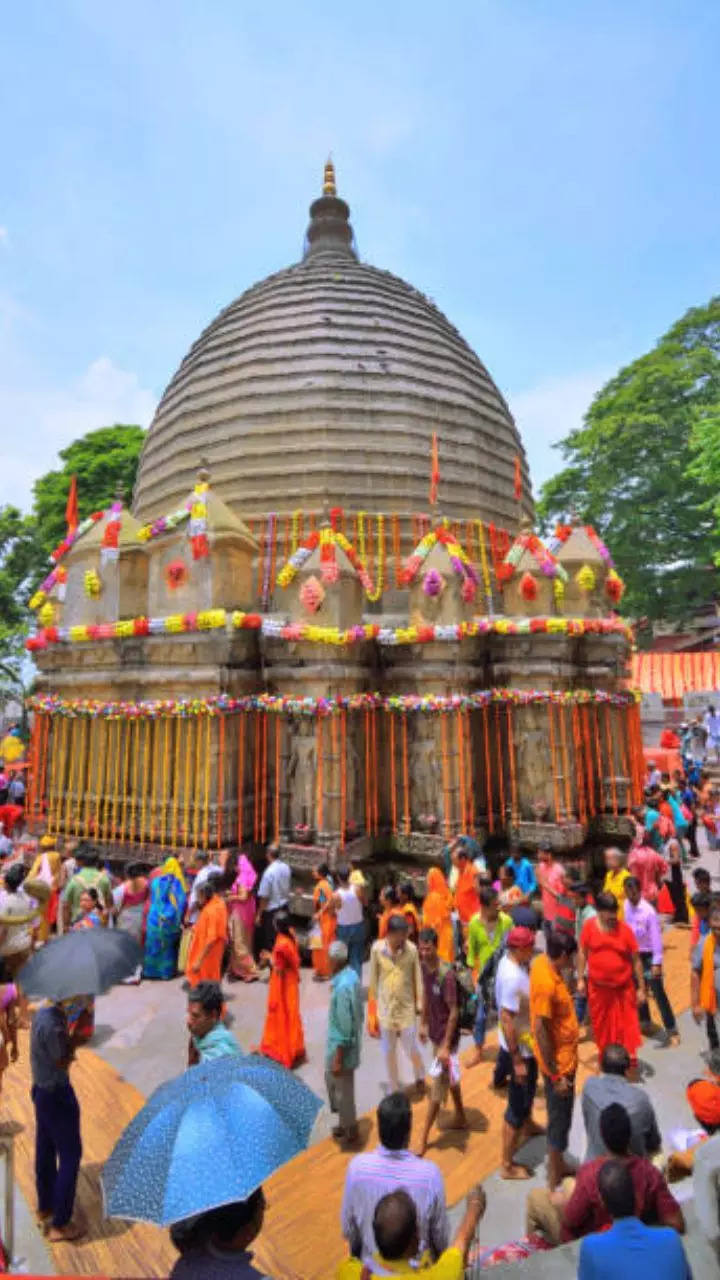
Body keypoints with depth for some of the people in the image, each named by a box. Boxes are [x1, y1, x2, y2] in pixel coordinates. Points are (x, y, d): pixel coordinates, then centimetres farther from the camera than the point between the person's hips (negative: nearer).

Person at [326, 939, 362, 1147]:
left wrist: (338, 1059, -19)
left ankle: (350, 1131, 35)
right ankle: (344, 1123, 45)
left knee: (343, 1090, 14)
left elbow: (344, 1028, -27)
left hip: (341, 1047, -9)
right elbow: (356, 1014, 10)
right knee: (331, 1081, 27)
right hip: (342, 1044, 9)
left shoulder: (342, 986, -33)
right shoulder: (351, 975, -4)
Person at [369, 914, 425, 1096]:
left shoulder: (411, 949, -17)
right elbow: (374, 977, -3)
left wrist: (419, 1002, 1)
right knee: (389, 1051, 14)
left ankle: (420, 1076, 43)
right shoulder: (377, 949, -18)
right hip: (385, 1007, 0)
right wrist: (376, 999, 6)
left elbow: (417, 977, -4)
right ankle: (394, 1088, 36)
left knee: (411, 1048, 11)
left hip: (406, 1006, 0)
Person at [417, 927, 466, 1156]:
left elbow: (454, 1012, -24)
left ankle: (423, 1139, 19)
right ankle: (461, 1118, 46)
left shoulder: (447, 975, -31)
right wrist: (423, 1023, 15)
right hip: (434, 1032, 7)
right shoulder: (424, 966, -8)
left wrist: (446, 1046, -21)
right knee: (450, 1078, 26)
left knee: (437, 1089, 6)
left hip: (446, 1036, -7)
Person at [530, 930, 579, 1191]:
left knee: (560, 1115, 25)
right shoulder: (546, 984, -33)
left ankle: (558, 1166, 43)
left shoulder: (542, 962, -7)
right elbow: (540, 1031, -27)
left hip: (563, 1056, 9)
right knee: (560, 1119, 10)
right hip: (559, 1062, -9)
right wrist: (556, 1075, -21)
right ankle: (555, 1182, 28)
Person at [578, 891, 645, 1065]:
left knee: (627, 1026, 6)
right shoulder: (590, 926, -11)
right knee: (601, 1026, 16)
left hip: (623, 988, -1)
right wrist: (581, 979, 0)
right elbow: (582, 953, 0)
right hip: (598, 987, 1)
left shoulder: (625, 929, -12)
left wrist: (641, 988, -2)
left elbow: (636, 960, -4)